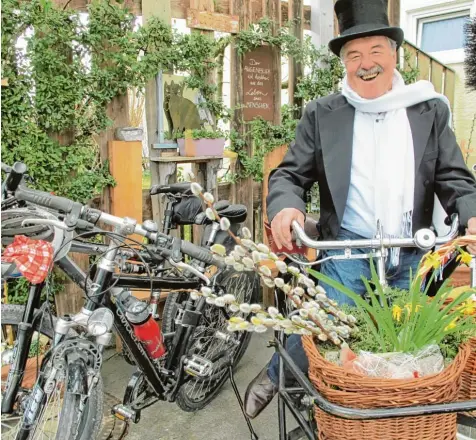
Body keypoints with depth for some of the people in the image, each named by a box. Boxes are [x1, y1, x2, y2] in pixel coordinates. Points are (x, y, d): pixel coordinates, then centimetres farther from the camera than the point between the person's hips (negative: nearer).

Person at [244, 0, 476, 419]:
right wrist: (285, 208, -23)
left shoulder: (431, 111, 6)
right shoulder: (322, 114, 3)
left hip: (412, 257, 3)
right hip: (348, 251, -2)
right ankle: (275, 375, 18)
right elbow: (290, 174, 0)